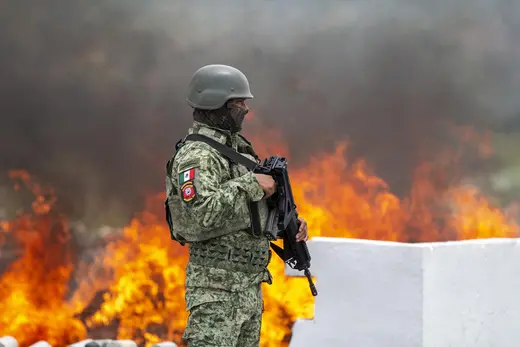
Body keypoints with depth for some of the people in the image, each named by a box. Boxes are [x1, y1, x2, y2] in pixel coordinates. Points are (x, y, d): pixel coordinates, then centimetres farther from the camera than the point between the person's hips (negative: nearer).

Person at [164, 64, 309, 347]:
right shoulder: (196, 156, -15)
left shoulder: (238, 148, 15)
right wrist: (250, 184, -24)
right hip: (216, 288, -10)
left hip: (250, 284, 10)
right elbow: (200, 214, -30)